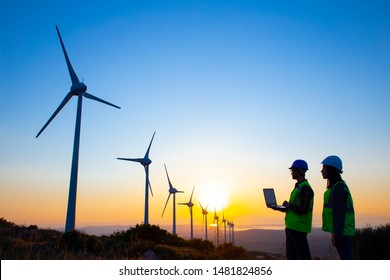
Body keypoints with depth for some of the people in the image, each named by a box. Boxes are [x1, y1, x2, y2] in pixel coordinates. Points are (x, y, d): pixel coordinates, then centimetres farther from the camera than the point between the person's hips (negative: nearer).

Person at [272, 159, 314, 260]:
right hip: (291, 226, 10)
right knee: (291, 255, 15)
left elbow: (303, 209, -23)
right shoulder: (298, 186, 16)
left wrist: (289, 205, -10)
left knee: (303, 256, -2)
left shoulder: (305, 188, -15)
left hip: (298, 228, -10)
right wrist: (281, 208, 8)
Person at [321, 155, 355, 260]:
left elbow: (340, 214, -20)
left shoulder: (338, 187, -14)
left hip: (342, 232, -10)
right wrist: (335, 234, 22)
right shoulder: (335, 186, 16)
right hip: (342, 232, 10)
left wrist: (337, 235, -20)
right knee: (345, 258, 14)